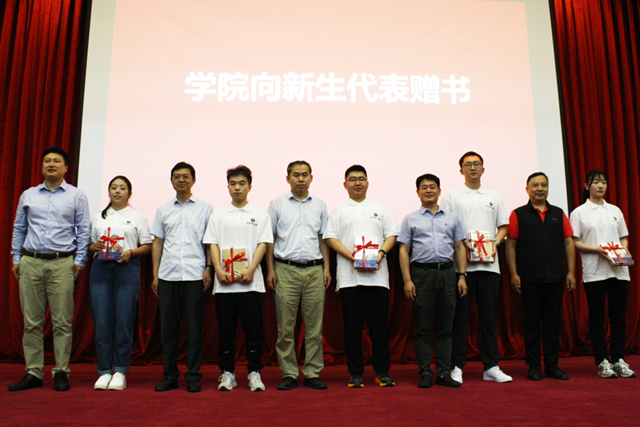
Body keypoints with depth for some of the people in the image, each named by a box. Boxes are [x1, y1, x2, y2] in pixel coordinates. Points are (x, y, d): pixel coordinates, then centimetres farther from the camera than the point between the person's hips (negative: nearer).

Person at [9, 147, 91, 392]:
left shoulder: (76, 196, 7)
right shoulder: (28, 195, 14)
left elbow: (83, 230, 5)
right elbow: (19, 228, 18)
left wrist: (79, 261, -2)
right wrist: (16, 259, 12)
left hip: (62, 263, -3)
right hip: (30, 263, 3)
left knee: (62, 321, -2)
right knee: (31, 321, 5)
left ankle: (61, 372, 7)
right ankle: (33, 373, 13)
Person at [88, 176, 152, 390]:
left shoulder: (137, 217, 11)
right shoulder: (98, 218, 19)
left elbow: (148, 246, 6)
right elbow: (88, 244, 19)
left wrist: (131, 252, -11)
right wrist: (94, 247, -3)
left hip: (127, 268, -2)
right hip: (101, 268, 3)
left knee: (124, 322, -4)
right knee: (101, 321, -2)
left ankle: (120, 372, 4)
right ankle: (104, 372, 7)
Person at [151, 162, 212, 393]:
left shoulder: (204, 208, 6)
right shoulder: (163, 209, 14)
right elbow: (157, 243, 14)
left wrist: (208, 268, -5)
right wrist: (155, 274, 9)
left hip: (194, 275, -3)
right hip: (167, 276, 3)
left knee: (193, 328, 1)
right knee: (168, 327, 6)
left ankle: (193, 376, 11)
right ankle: (170, 375, 17)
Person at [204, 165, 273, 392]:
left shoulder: (260, 214, 9)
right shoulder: (218, 215, 14)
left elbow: (263, 243, 1)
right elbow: (213, 244, 8)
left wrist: (250, 270, -12)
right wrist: (219, 269, -8)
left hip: (251, 282, -1)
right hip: (224, 283, 1)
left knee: (253, 329, 0)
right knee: (226, 329, 5)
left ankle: (254, 373, 11)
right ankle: (227, 373, 15)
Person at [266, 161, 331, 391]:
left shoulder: (319, 205, 13)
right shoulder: (277, 204, 7)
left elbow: (323, 238, 15)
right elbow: (269, 239, 7)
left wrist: (326, 267, 7)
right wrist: (270, 270, 0)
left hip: (314, 270, 2)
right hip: (286, 270, -1)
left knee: (314, 326, 3)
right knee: (285, 326, 1)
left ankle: (312, 373, 13)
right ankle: (289, 374, 11)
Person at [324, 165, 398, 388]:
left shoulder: (381, 210, 18)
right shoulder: (339, 211, 13)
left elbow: (391, 235, 11)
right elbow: (330, 238, 3)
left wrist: (381, 253, -8)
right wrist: (351, 256, -11)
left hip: (377, 276, 1)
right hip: (349, 276, -1)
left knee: (379, 325, 1)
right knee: (352, 326, 1)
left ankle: (382, 371, 11)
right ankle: (355, 373, 10)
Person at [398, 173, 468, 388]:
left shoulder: (452, 218, 15)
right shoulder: (410, 219, 8)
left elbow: (460, 248, 14)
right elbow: (404, 250, 4)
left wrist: (462, 276, 4)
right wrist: (407, 280, -5)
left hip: (447, 273, 2)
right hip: (422, 273, -2)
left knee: (445, 327, 5)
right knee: (422, 327, 0)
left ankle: (444, 373, 12)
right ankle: (425, 373, 7)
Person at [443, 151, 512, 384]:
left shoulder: (494, 197, 16)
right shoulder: (452, 196, 6)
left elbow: (503, 226, 17)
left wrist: (495, 242, -3)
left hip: (489, 264, 3)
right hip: (461, 263, -3)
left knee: (489, 316, 6)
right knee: (459, 316, 0)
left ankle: (491, 366, 14)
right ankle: (456, 366, 7)